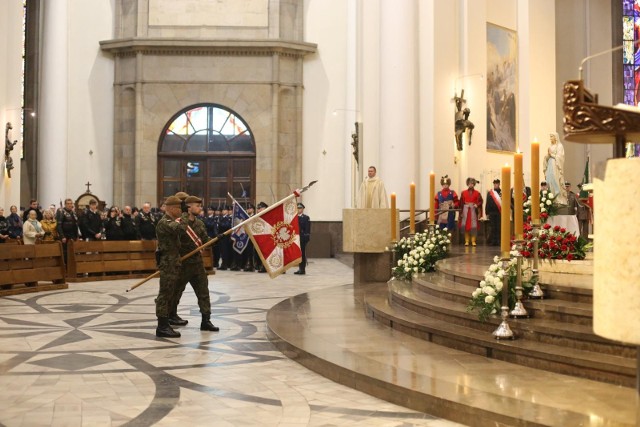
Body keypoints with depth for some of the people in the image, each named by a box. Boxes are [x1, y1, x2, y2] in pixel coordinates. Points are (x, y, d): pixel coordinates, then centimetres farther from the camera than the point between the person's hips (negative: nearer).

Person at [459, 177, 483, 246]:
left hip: (474, 210, -1)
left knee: (473, 226, -3)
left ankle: (473, 241, 4)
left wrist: (477, 205, -18)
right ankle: (466, 241, 6)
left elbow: (480, 202, 3)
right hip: (465, 210, 1)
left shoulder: (477, 193, 5)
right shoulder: (463, 193, 6)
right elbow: (461, 203, 3)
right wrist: (461, 212, -3)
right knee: (466, 226, -1)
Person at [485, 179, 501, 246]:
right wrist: (487, 213, 4)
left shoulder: (502, 193, 5)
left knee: (499, 228, -1)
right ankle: (492, 241, 9)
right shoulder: (489, 193, 8)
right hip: (492, 213, 1)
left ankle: (498, 241, 4)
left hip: (500, 213, -1)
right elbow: (487, 203, 7)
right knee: (493, 228, 2)